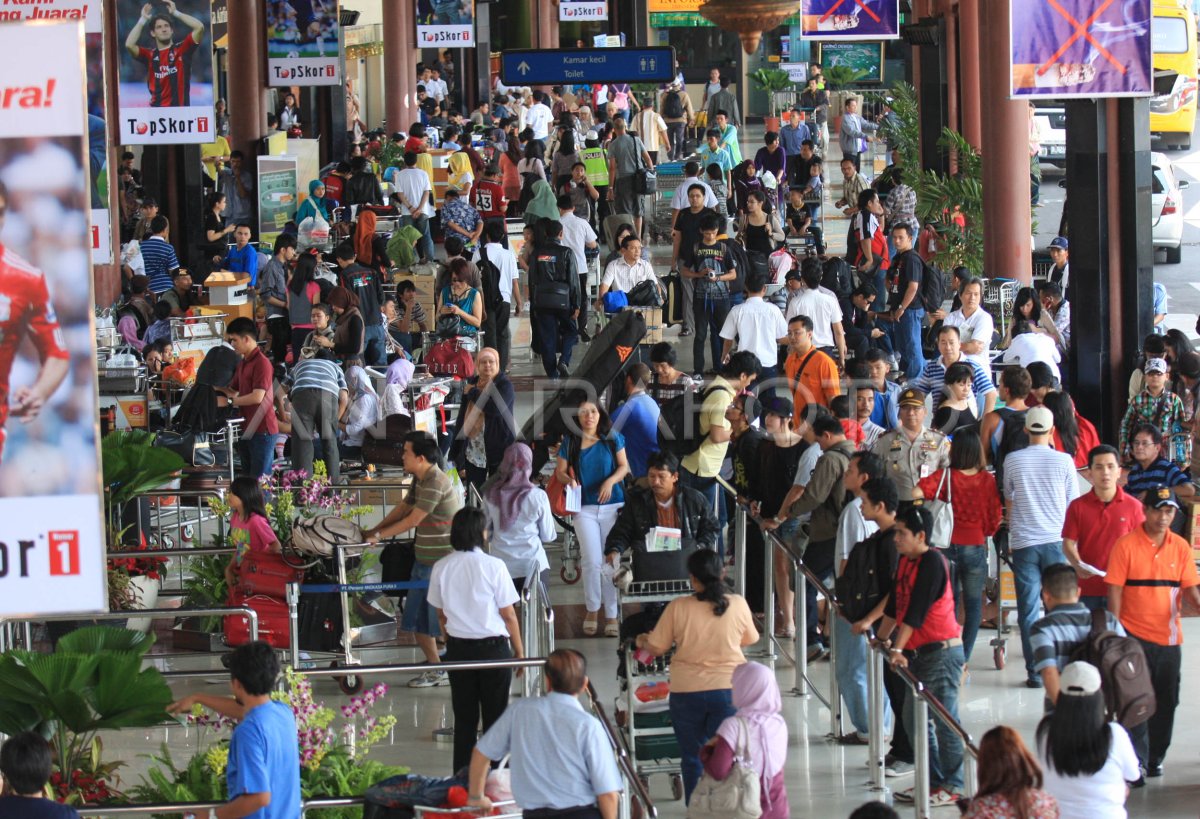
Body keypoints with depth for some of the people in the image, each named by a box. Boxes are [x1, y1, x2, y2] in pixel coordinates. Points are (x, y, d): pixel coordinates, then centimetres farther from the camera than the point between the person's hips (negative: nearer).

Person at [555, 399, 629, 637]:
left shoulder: (612, 438, 3)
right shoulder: (570, 442, 3)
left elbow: (624, 466, 3)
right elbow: (559, 471, 6)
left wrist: (611, 481, -15)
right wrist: (568, 480, -16)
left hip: (613, 505, 0)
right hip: (585, 508, 0)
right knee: (592, 561, -7)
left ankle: (611, 615, 8)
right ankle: (592, 610, 13)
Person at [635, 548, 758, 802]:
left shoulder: (677, 608, -11)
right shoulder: (738, 604, -6)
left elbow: (656, 647, -3)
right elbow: (750, 639, 11)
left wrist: (642, 641, 20)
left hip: (686, 692, -1)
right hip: (728, 688, 1)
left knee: (693, 759, 13)